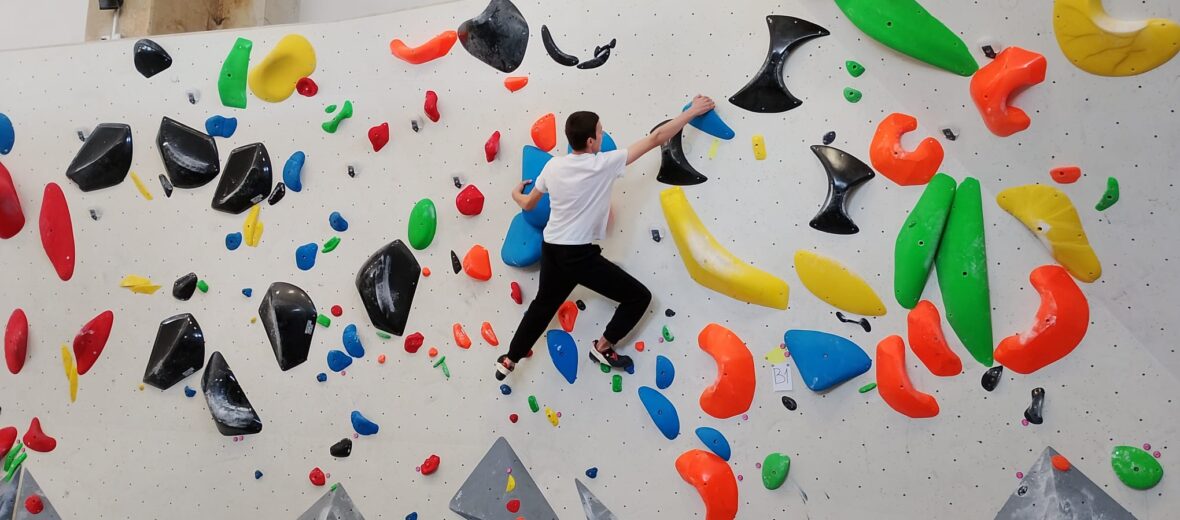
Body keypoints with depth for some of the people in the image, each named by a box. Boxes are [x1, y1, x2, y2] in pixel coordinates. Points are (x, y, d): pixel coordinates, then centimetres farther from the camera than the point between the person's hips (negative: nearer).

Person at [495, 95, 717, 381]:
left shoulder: (552, 166, 2)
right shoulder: (603, 164, -14)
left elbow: (528, 204, 15)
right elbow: (656, 138, -10)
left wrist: (516, 193, 39)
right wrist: (692, 111, -2)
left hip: (551, 249, 7)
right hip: (580, 255, -7)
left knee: (543, 305, 28)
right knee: (639, 296, 4)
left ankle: (508, 361, 34)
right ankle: (603, 348, 16)